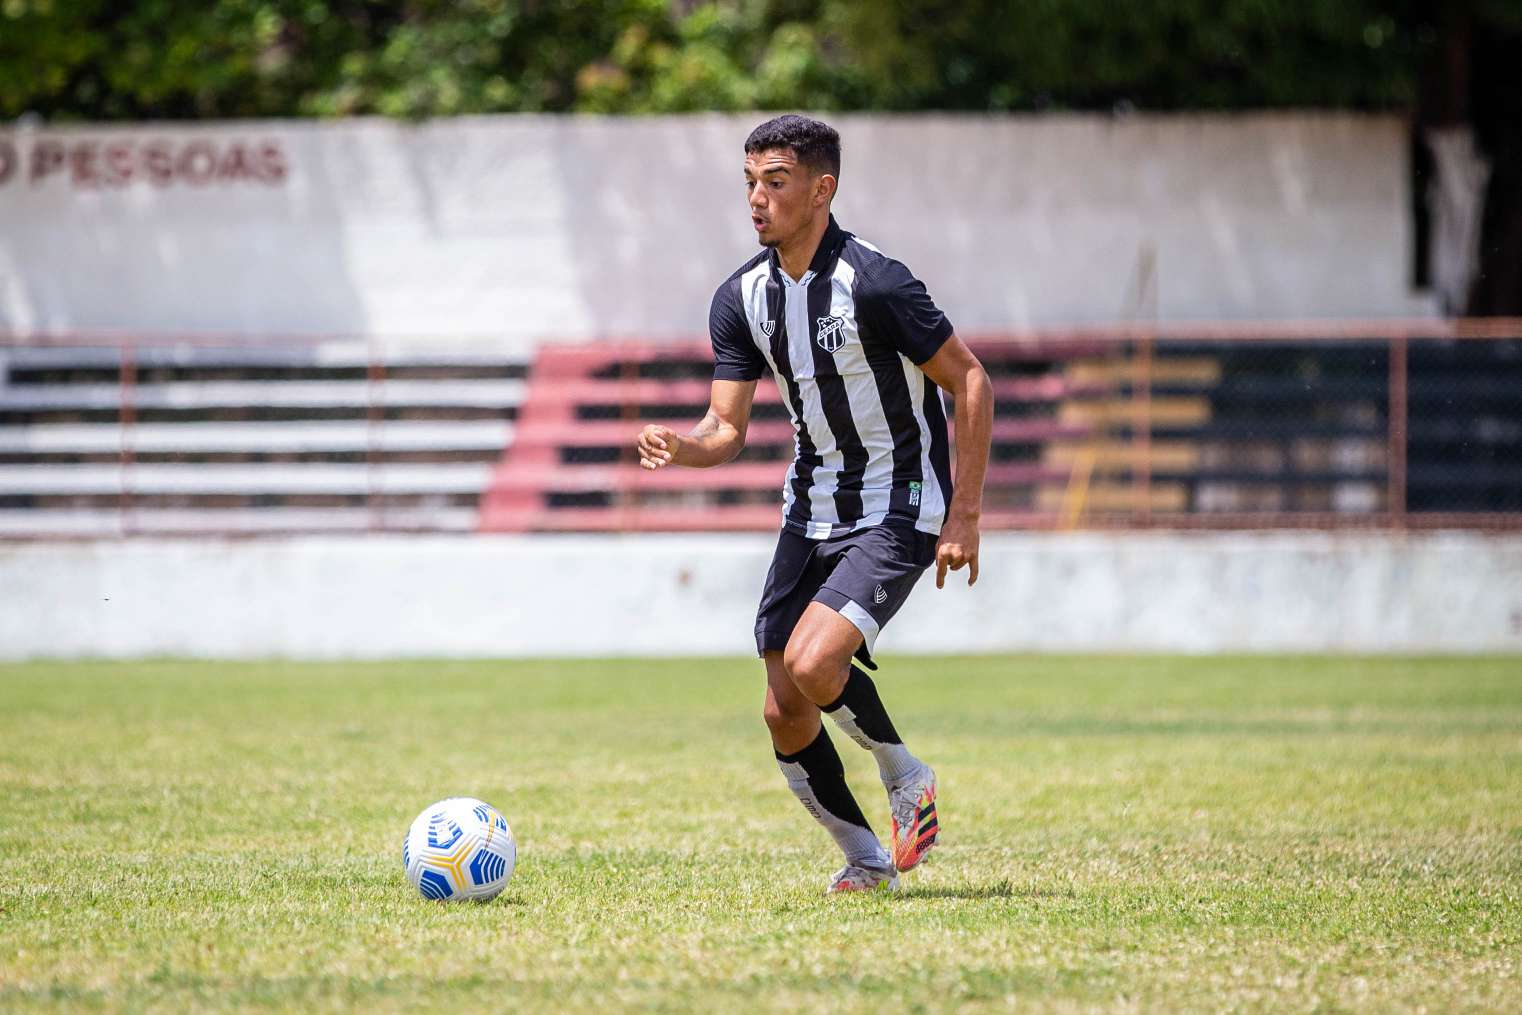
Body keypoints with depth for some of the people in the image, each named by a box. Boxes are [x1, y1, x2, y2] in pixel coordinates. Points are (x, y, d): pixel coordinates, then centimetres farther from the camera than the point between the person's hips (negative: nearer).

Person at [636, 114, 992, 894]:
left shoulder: (873, 284, -20)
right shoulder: (742, 298, 0)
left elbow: (969, 381, -13)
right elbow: (728, 429, 1)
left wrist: (964, 515, -15)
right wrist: (679, 448, -23)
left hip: (897, 513, -7)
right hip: (812, 510, 7)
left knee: (812, 663, -26)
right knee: (784, 712, 1)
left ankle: (906, 778, 2)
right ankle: (867, 860, 19)